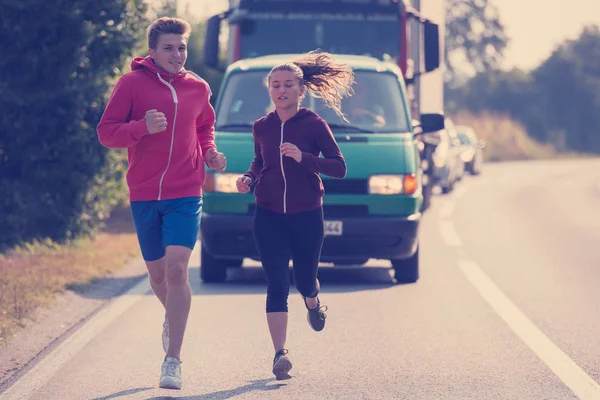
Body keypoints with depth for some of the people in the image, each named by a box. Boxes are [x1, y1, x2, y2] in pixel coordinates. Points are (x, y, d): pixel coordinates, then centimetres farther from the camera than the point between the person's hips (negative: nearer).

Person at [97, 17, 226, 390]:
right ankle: (173, 317, 46)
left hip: (186, 194, 0)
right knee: (158, 272, 11)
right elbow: (106, 132, -5)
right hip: (144, 194, 0)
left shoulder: (198, 88, 7)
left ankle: (173, 361, -13)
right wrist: (143, 127, -22)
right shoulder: (132, 83, -3)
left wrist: (210, 152, 5)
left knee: (176, 268, -14)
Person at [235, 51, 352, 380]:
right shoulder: (261, 127, 3)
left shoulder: (314, 125, -7)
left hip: (306, 215, -1)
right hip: (269, 216, 1)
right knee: (276, 284, -9)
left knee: (304, 279, 11)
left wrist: (303, 158, -23)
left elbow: (339, 168, -10)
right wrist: (249, 179, -1)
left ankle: (313, 303, 49)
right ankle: (280, 353, -12)